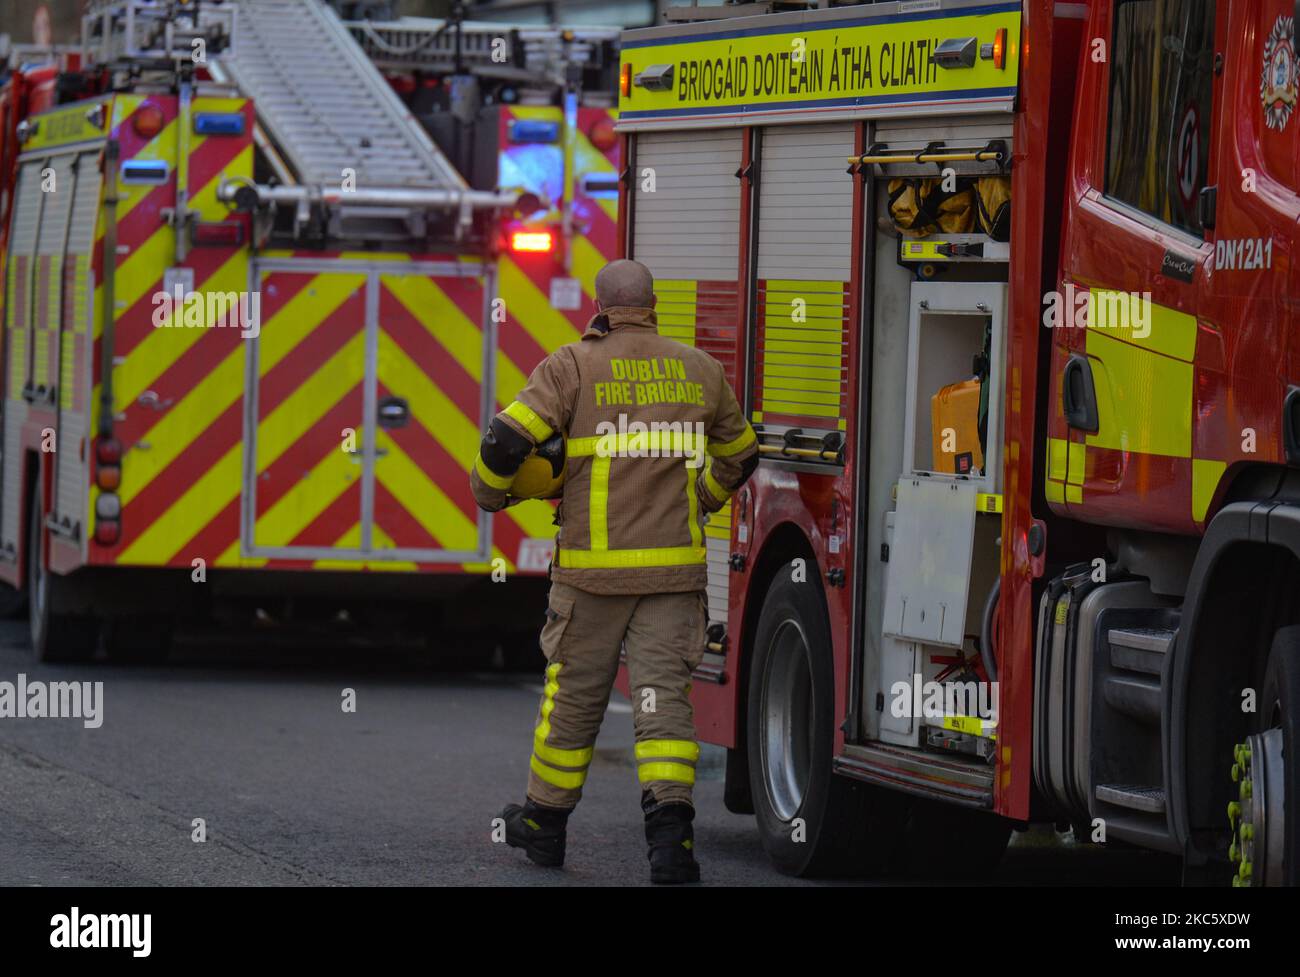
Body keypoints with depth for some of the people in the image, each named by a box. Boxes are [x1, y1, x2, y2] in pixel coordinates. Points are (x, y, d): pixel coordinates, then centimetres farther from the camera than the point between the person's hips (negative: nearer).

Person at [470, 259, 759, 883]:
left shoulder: (573, 367, -3)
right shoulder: (699, 370, 9)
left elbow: (507, 439, -9)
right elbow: (739, 454, 23)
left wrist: (490, 494, 11)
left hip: (593, 568, -2)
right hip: (675, 570, 2)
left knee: (575, 692, 11)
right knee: (663, 693, -2)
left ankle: (544, 821, 26)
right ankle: (670, 826, -19)